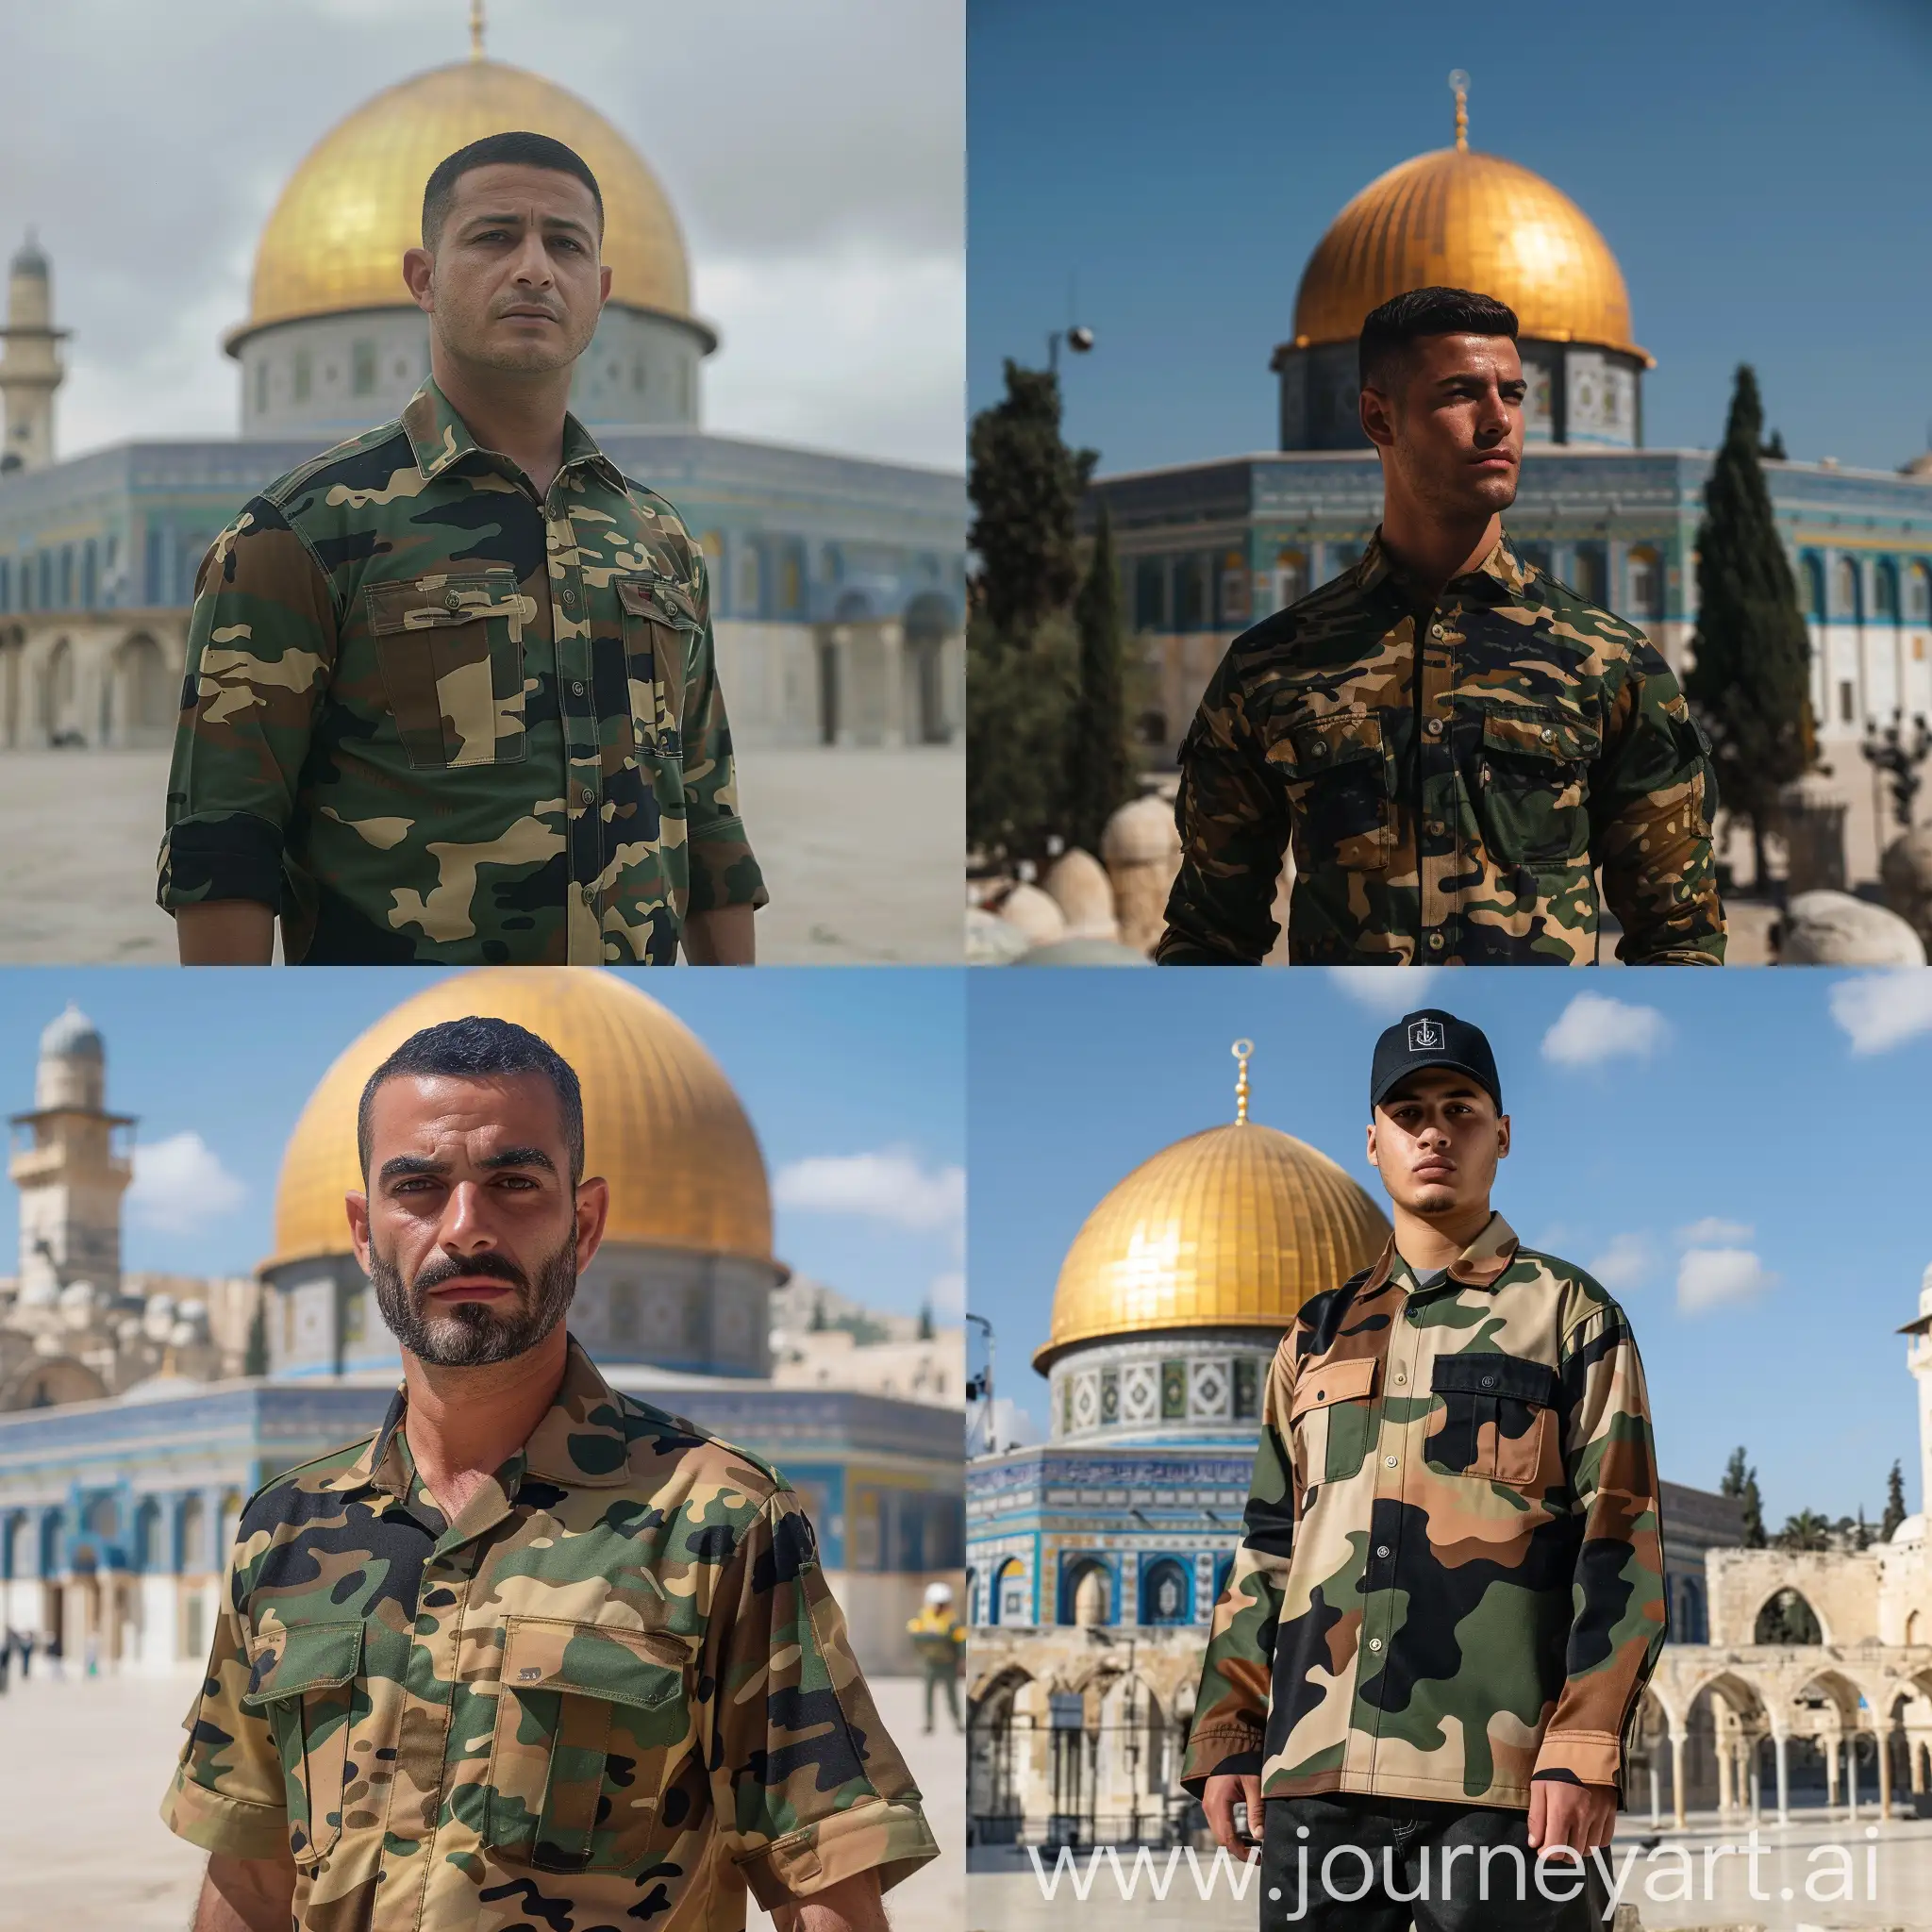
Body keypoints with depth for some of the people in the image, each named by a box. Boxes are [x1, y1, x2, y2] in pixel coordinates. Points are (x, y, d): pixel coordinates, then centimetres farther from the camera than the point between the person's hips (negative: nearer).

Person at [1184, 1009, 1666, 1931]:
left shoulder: (1569, 1314, 9)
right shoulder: (1318, 1336, 21)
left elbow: (1620, 1541, 0)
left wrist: (1585, 1748, -11)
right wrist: (1224, 1736, 10)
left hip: (1500, 1779, -4)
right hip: (1316, 1772, 4)